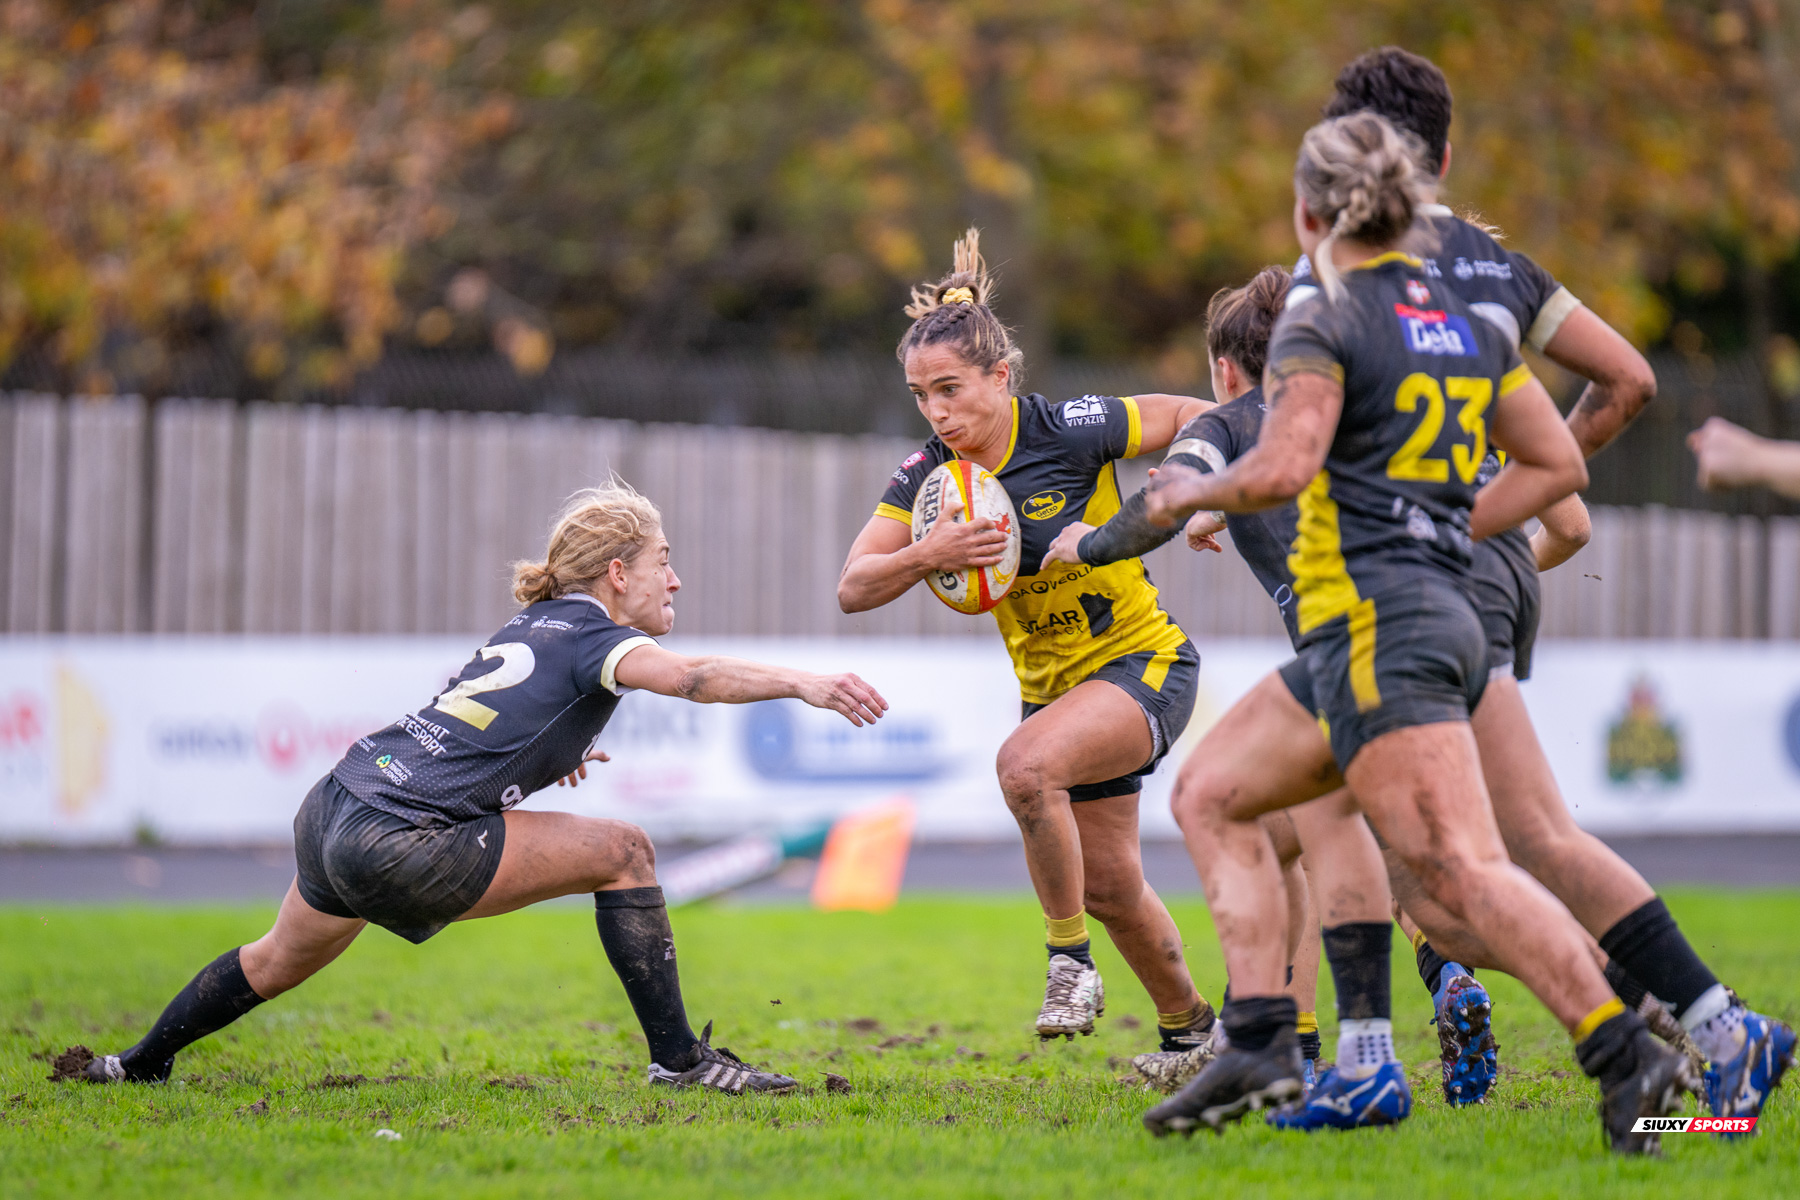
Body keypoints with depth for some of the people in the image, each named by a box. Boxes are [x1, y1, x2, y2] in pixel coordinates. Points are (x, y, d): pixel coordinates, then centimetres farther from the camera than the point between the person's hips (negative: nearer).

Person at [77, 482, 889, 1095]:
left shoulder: (533, 626, 16)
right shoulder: (588, 635, -10)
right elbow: (688, 676, -31)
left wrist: (544, 756, 25)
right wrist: (800, 683, -40)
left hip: (331, 814, 10)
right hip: (394, 847, -10)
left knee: (284, 959, 35)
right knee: (622, 852, -7)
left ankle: (143, 1064, 53)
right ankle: (678, 1059, -4)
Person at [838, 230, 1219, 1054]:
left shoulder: (1069, 431, -20)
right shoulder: (930, 475, -7)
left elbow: (1195, 416, -7)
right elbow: (852, 590, -12)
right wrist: (927, 555, -29)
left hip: (1144, 665, -6)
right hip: (1049, 686, 6)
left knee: (1026, 765, -33)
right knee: (1107, 884, 13)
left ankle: (1070, 957, -16)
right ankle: (1189, 1029, 36)